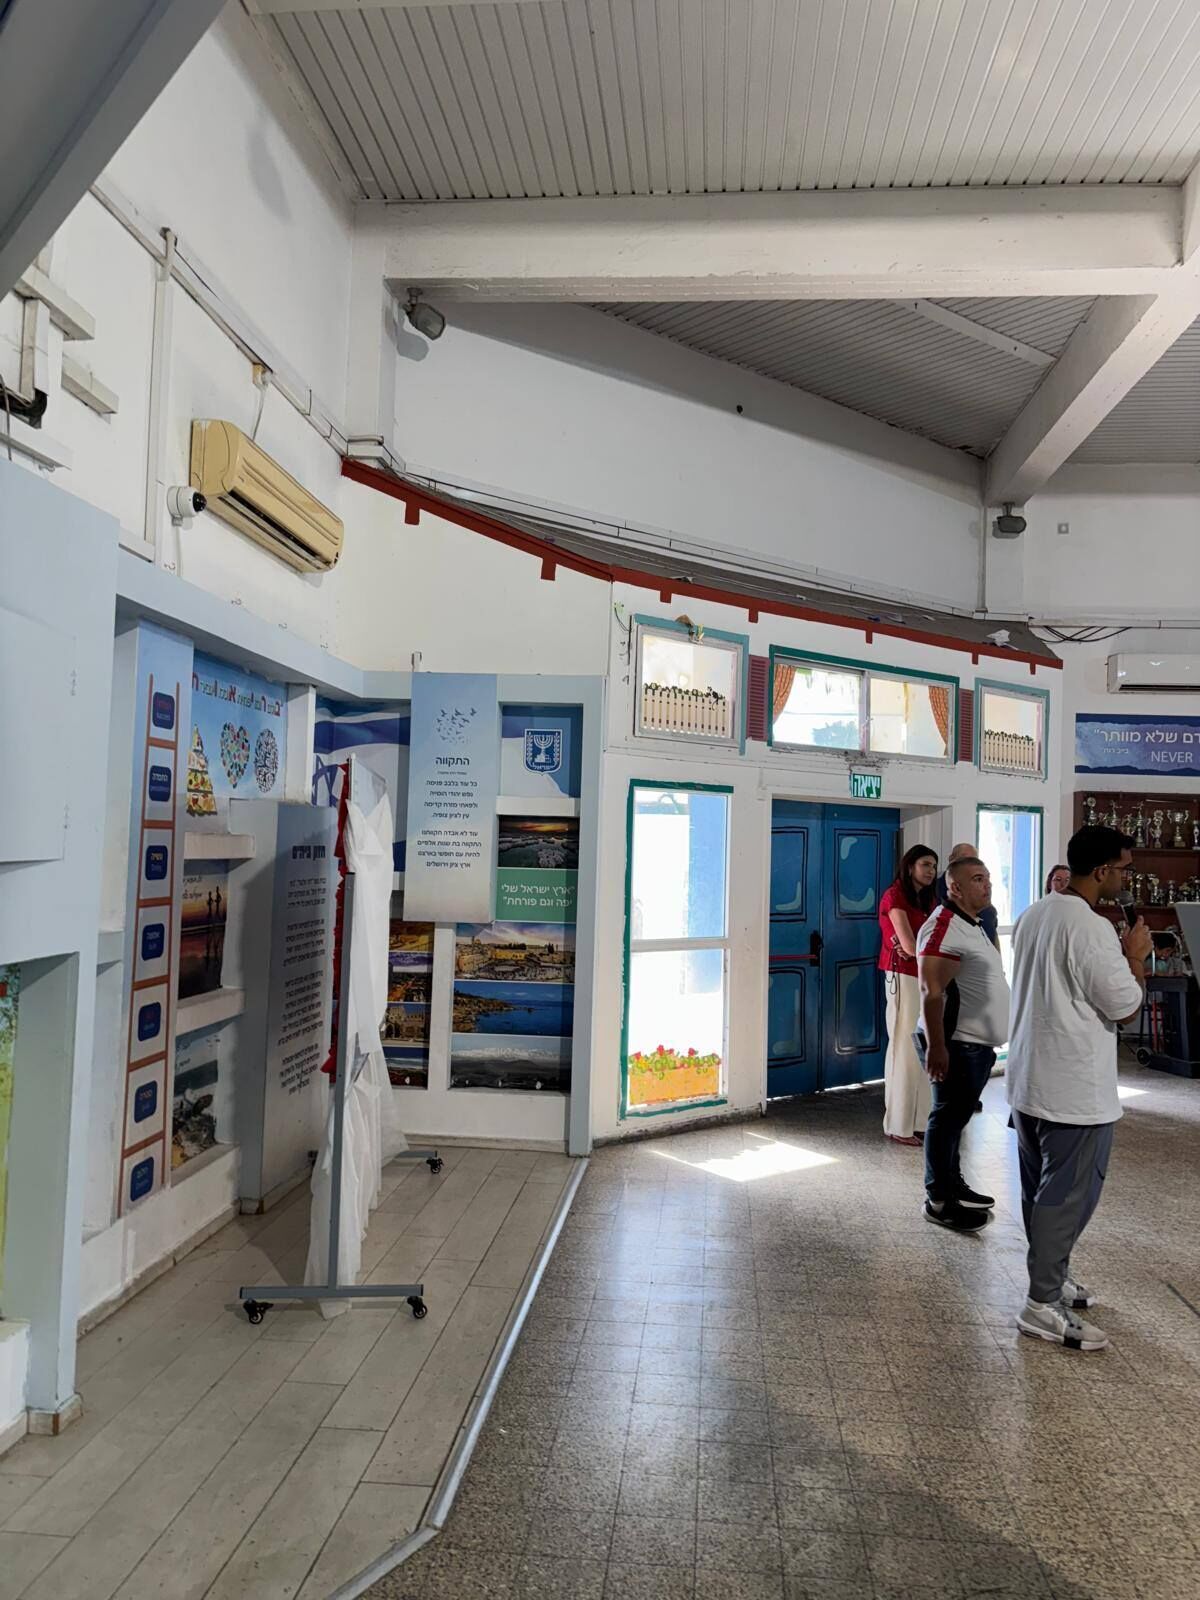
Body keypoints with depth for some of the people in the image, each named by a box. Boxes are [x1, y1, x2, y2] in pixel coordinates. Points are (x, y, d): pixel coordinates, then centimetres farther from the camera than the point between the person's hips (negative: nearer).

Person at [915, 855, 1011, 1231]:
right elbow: (932, 992, -23)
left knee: (958, 1116, 18)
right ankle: (939, 1201, 8)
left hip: (977, 1044, 10)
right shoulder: (944, 928, -18)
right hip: (955, 1044, -10)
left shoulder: (974, 925, 16)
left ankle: (954, 1186, 30)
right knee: (948, 1117, -1)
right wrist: (936, 1046, -27)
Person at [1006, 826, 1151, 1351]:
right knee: (1068, 1196, 3)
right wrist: (1136, 956, -1)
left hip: (1029, 1080, 9)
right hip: (1075, 1089, -9)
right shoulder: (1092, 929, -22)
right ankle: (1044, 1304, 12)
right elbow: (1126, 1008, -15)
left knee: (1041, 1189, 19)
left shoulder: (1033, 915, 6)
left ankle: (1051, 1276, 35)